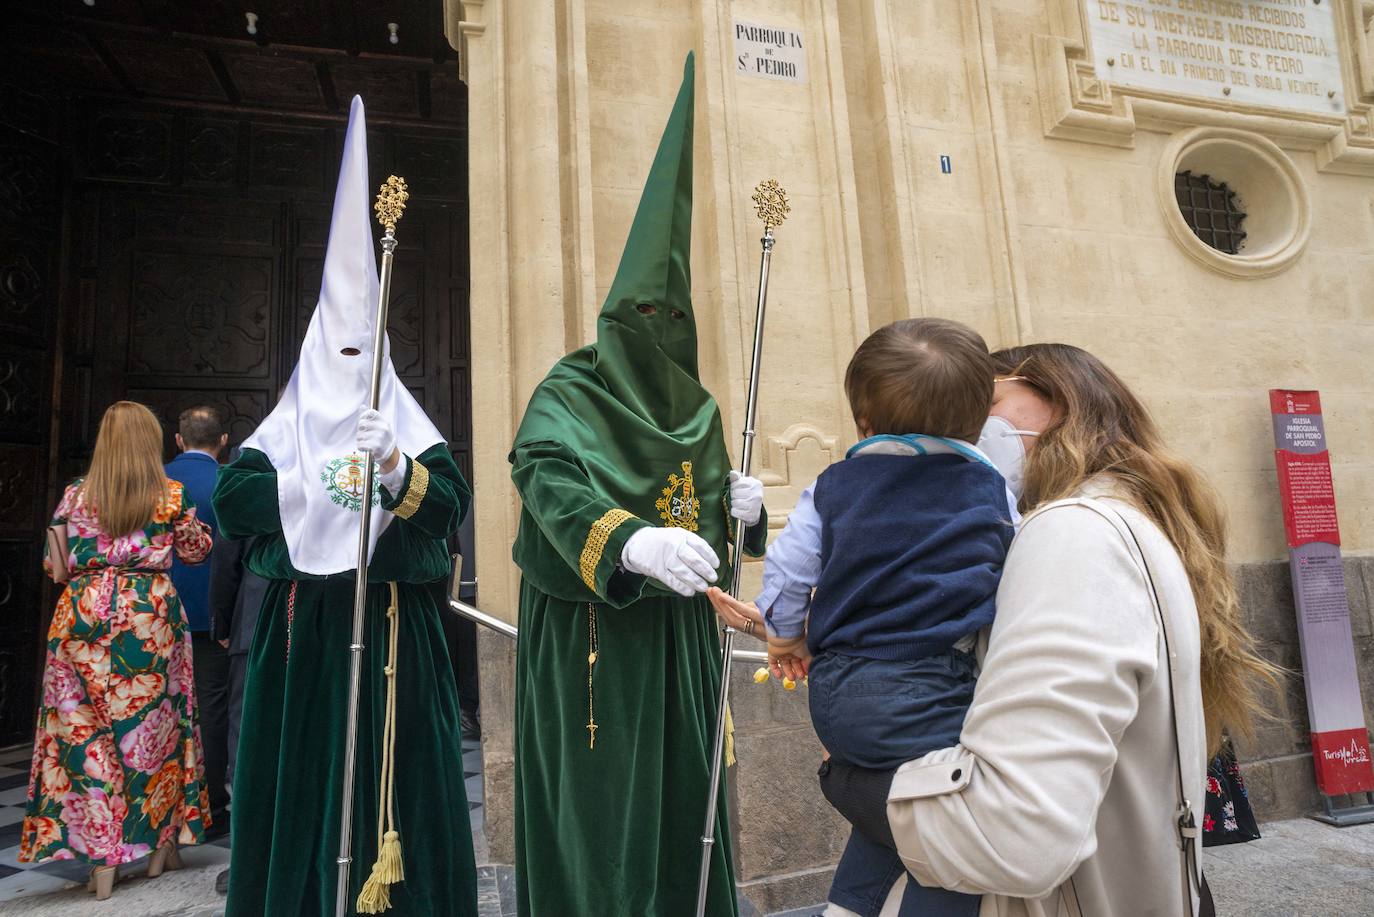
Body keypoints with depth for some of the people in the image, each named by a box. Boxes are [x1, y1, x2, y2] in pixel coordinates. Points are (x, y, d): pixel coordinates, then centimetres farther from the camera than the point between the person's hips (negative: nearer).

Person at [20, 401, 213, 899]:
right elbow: (196, 551, 9)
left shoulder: (76, 494, 2)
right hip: (151, 615, 0)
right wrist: (193, 522, 26)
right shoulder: (172, 495, -3)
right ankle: (160, 845, 23)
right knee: (154, 722, 12)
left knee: (85, 727, 7)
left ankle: (102, 860, 8)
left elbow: (53, 561, 10)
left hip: (85, 614, 1)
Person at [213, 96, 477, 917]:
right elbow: (232, 500, -8)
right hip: (303, 625, 1)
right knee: (302, 772, 8)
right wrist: (318, 479, -18)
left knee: (392, 767, 4)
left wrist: (396, 469, -28)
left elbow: (451, 502, -11)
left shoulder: (410, 425, 4)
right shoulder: (286, 425, 8)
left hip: (393, 628, -1)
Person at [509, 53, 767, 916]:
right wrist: (631, 541, -44)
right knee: (599, 799, 1)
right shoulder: (568, 393, -8)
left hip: (680, 627, 6)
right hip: (590, 627, -5)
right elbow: (546, 479, -27)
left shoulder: (697, 409, 11)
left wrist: (740, 502, -7)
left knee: (684, 788, 13)